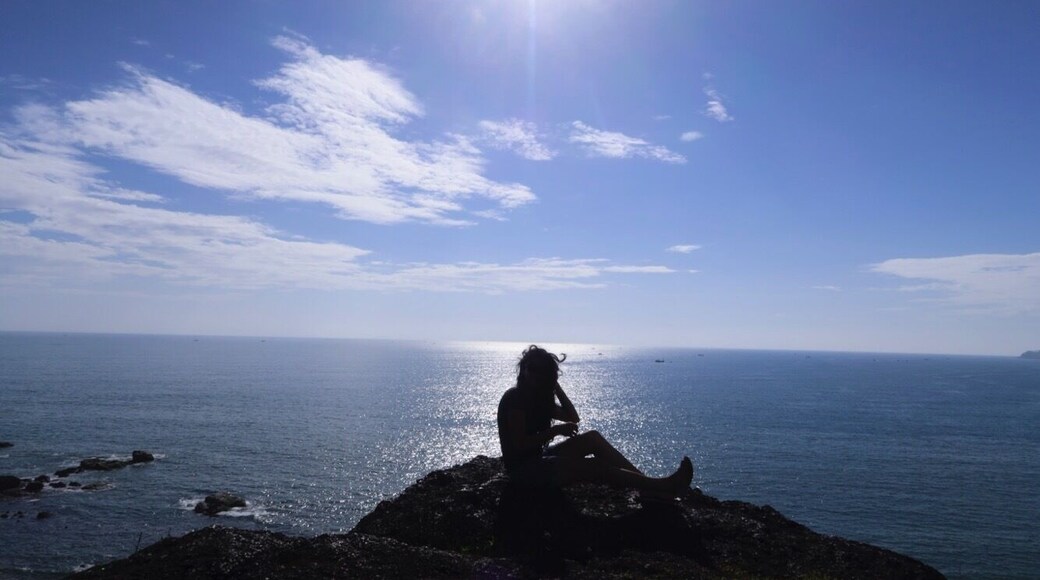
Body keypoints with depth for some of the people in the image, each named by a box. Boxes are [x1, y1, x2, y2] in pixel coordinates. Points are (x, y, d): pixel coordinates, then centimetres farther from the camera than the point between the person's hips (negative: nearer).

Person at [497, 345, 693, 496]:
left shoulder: (539, 398, 12)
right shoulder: (514, 398, -14)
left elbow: (573, 418, 10)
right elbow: (520, 444, -21)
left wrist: (556, 386, 5)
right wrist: (555, 430, -21)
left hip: (538, 460, 9)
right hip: (523, 469, -9)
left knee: (592, 438, -7)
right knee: (596, 467, -19)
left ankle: (650, 483, -13)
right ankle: (661, 486, -18)